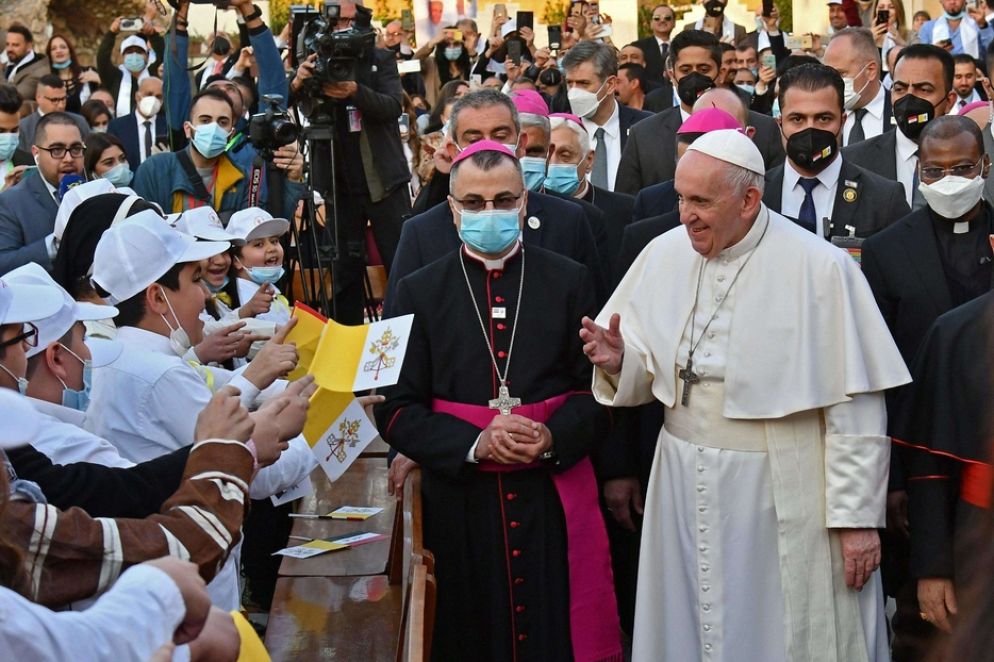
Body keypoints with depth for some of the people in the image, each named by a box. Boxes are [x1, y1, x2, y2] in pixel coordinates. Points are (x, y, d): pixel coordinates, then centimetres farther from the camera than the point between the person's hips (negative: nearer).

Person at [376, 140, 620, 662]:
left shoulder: (569, 281, 6)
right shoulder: (418, 293, 4)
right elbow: (397, 410, 0)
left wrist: (554, 437, -15)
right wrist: (473, 444, -15)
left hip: (555, 498, 0)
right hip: (461, 503, 0)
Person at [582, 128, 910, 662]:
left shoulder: (819, 268, -13)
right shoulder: (664, 254, 1)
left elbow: (855, 404, -12)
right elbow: (645, 376, 8)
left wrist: (857, 516, -11)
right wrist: (619, 362, -14)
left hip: (783, 494, -4)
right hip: (685, 486, 4)